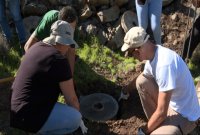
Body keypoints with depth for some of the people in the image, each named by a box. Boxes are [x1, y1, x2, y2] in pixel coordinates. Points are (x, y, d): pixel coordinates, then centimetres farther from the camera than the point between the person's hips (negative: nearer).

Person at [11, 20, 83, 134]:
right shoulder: (59, 60, -20)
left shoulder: (37, 46, 5)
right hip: (25, 117, -9)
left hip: (15, 108, 9)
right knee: (75, 119, -11)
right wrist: (77, 114, 10)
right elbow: (72, 99, -11)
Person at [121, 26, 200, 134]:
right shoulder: (152, 54, -6)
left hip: (184, 115, -8)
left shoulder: (164, 64, -34)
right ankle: (154, 124, 10)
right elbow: (143, 77, 19)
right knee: (141, 82, -1)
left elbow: (161, 112, -29)